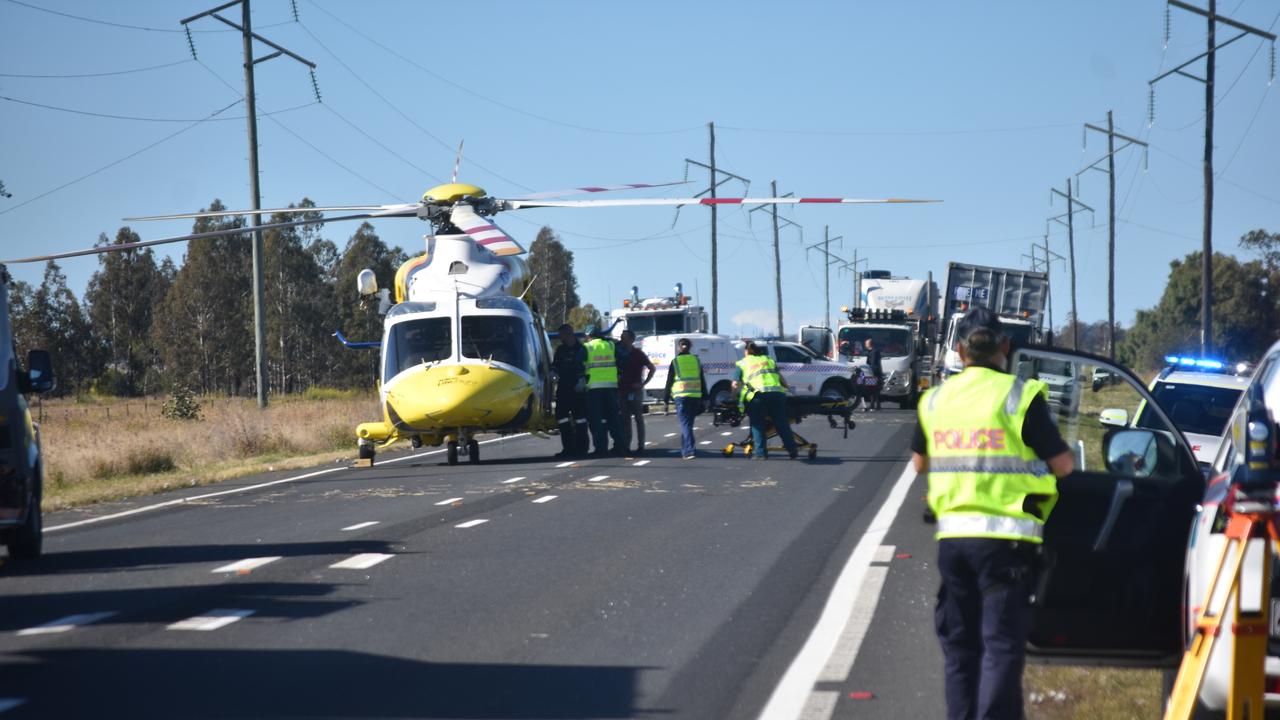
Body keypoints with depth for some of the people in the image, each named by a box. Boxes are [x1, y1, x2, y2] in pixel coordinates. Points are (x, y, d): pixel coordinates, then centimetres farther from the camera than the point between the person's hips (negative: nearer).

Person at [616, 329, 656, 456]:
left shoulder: (638, 353, -3)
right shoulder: (619, 353, 11)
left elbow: (652, 368, -2)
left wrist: (643, 383, -8)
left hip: (635, 390, -5)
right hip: (622, 390, 5)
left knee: (638, 417, -2)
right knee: (625, 418, 4)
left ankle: (640, 446, -1)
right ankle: (625, 445, 6)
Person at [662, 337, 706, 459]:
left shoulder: (675, 362, -1)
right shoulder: (696, 360, 10)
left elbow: (669, 381, 2)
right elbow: (703, 381, 13)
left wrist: (666, 398, 9)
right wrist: (704, 397, 18)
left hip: (681, 396, -4)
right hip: (695, 397, 4)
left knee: (685, 424, -6)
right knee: (687, 424, 16)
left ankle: (689, 451, -18)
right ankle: (684, 450, 23)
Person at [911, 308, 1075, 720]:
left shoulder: (935, 400, 7)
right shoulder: (1021, 396, -8)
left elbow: (920, 463, 21)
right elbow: (1063, 466, -5)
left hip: (952, 535, 5)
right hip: (1005, 536, -5)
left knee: (959, 643, 15)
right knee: (1001, 645, -4)